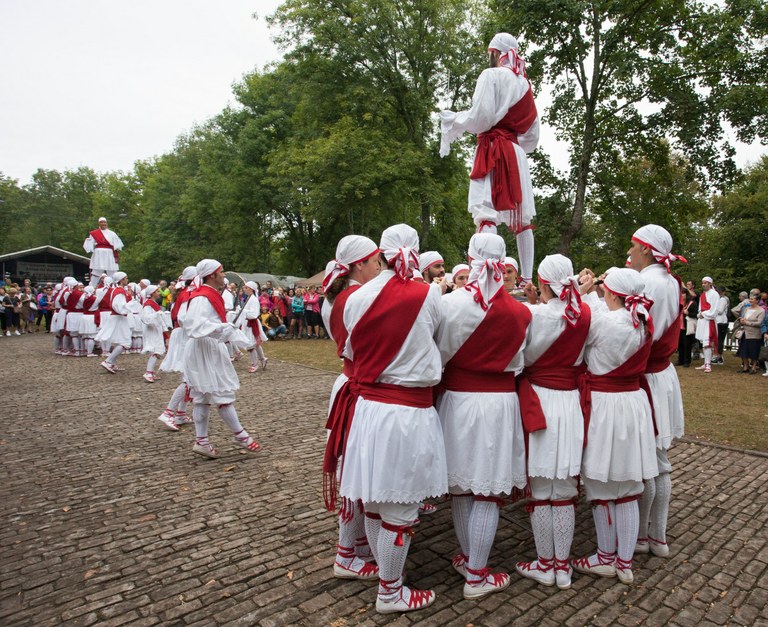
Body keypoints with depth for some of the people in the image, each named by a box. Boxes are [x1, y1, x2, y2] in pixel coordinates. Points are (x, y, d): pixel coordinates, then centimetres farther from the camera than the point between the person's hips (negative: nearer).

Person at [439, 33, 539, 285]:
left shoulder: (491, 76, 0)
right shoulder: (524, 83, 20)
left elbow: (480, 117, -11)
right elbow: (532, 135, 18)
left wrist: (454, 121, 6)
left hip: (492, 152, -7)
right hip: (517, 153, 7)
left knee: (486, 214, -14)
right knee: (521, 217, 5)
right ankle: (527, 278, 6)